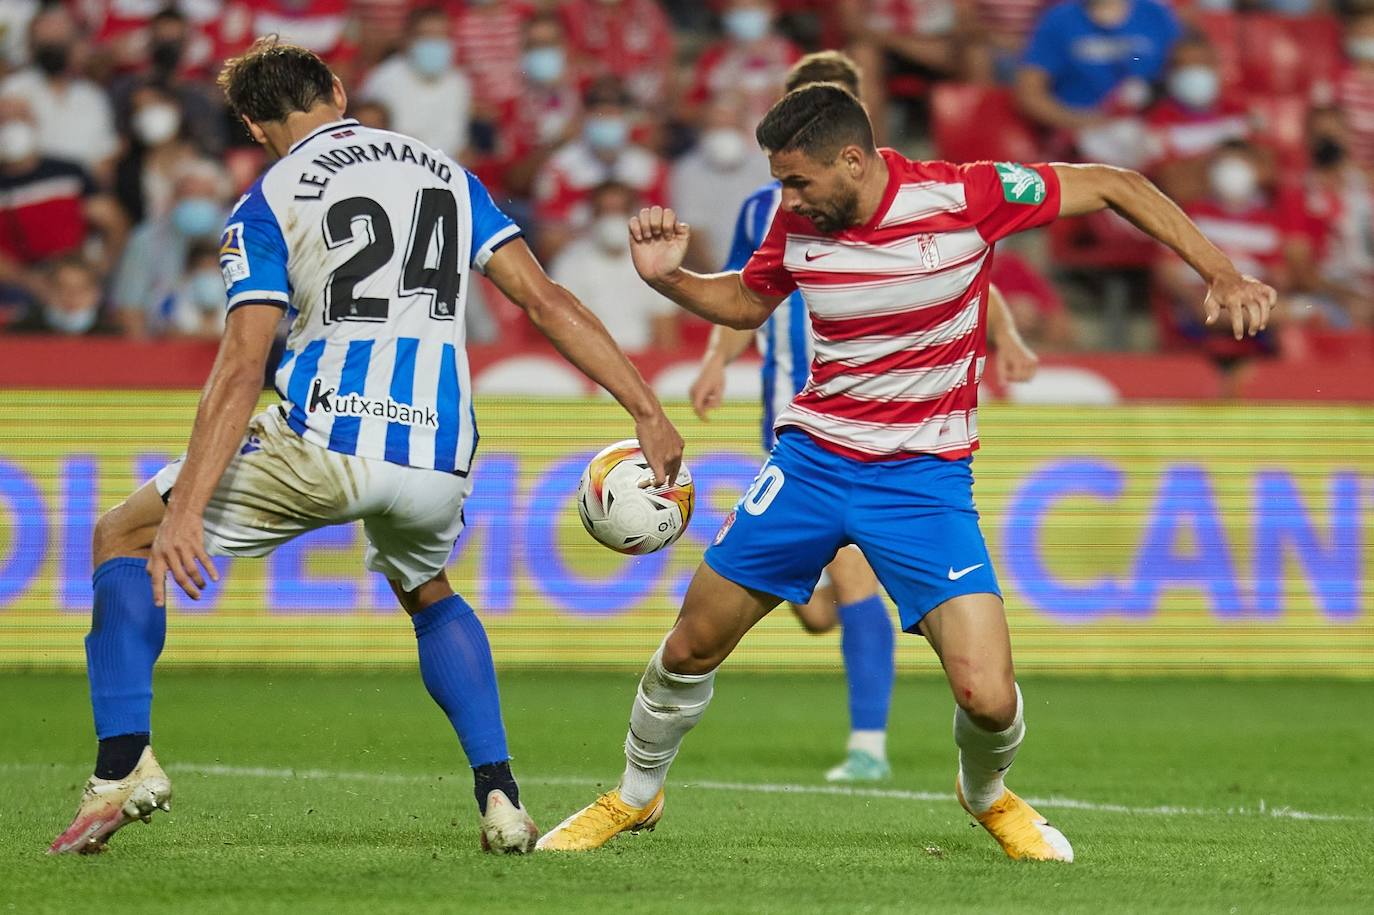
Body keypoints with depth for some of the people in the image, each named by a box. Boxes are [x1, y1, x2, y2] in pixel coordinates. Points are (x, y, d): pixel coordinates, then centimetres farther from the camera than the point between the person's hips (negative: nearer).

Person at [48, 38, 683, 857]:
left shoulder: (268, 204, 2)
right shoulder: (447, 175, 16)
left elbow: (241, 369, -9)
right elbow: (546, 300, 8)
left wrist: (184, 512, -14)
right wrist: (647, 411, 8)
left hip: (323, 442, -5)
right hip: (442, 458, 5)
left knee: (121, 538, 13)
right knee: (427, 591, 36)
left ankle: (124, 763, -5)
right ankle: (501, 796, 17)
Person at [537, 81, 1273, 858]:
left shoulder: (961, 197, -19)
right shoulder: (798, 222, -6)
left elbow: (1116, 186, -9)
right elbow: (748, 302, 16)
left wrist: (1221, 274, -15)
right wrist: (667, 278, -4)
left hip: (925, 477, -3)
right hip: (813, 457, 3)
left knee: (988, 697, -15)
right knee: (691, 648, 6)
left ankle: (987, 795, 21)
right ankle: (634, 797, 34)